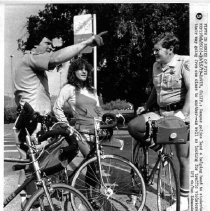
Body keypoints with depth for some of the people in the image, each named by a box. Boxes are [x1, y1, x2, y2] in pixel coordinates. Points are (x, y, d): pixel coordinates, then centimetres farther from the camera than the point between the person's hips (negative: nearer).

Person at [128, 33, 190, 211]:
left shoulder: (184, 63, -11)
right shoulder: (157, 66, 11)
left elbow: (192, 90, -19)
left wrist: (183, 113, -26)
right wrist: (146, 107, 12)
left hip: (180, 113, -7)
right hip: (161, 112, 7)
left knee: (183, 158, -1)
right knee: (133, 126, -13)